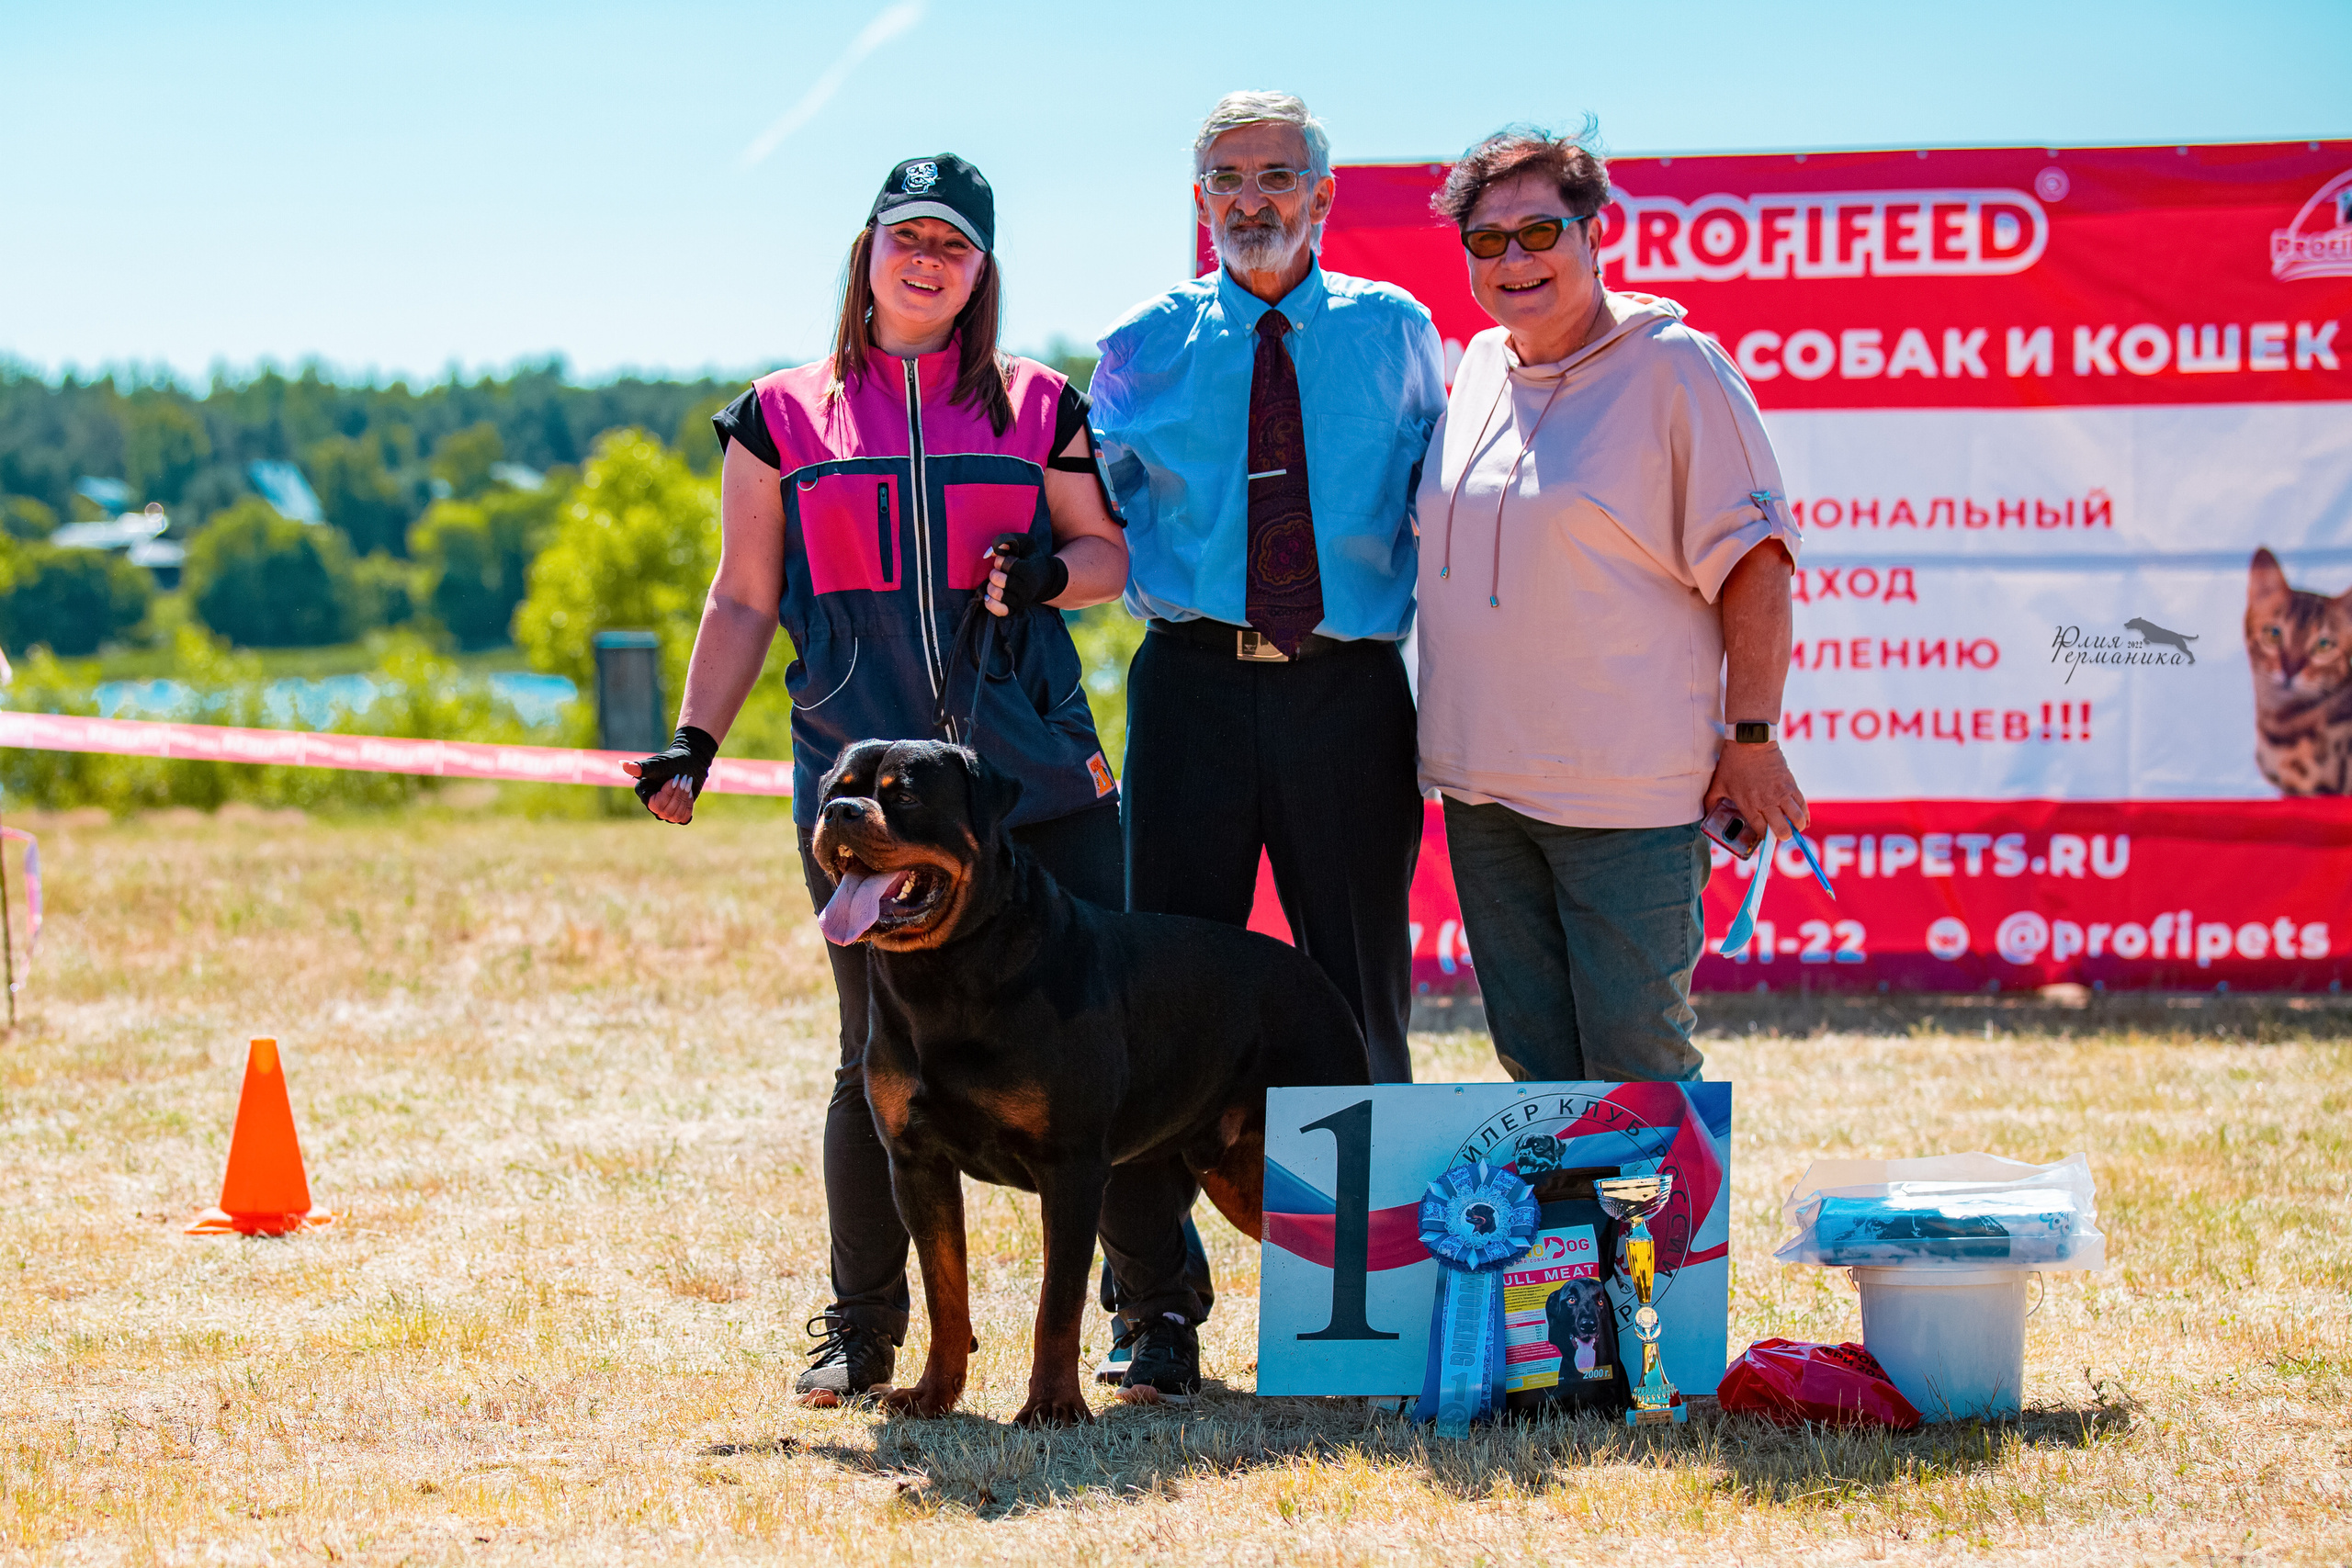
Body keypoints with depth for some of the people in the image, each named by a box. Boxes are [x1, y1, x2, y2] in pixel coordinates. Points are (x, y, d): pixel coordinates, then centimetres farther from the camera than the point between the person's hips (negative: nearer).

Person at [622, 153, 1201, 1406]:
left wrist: (1051, 568, -8)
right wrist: (694, 742, 2)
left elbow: (1115, 550, 14)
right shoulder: (781, 418, 11)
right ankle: (862, 1332, 13)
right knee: (878, 1058, 1)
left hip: (1039, 777, 0)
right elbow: (743, 601, 12)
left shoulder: (1036, 407, 11)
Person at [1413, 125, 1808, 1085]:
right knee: (1533, 1067, 11)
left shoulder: (1673, 367, -7)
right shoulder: (1478, 368, 12)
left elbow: (1752, 560, -8)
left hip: (1625, 791, -6)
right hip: (1481, 787, 7)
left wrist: (1751, 740, -13)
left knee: (1639, 1079, -5)